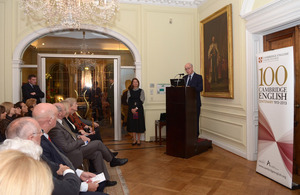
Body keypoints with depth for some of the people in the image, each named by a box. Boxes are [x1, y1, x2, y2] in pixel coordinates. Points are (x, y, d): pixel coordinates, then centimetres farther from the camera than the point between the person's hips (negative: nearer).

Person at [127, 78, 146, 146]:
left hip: (139, 109, -1)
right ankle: (134, 140, 12)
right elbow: (128, 101, 1)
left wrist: (136, 108, -15)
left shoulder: (141, 91, 2)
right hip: (131, 109, 2)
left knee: (139, 124, 0)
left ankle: (138, 140, 10)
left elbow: (141, 101, -5)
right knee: (132, 124, 2)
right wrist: (132, 109, -13)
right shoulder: (129, 91, 8)